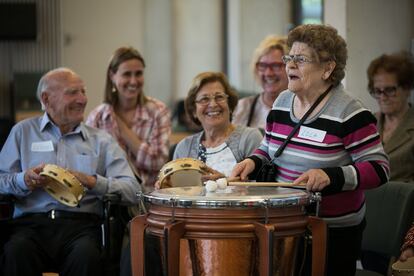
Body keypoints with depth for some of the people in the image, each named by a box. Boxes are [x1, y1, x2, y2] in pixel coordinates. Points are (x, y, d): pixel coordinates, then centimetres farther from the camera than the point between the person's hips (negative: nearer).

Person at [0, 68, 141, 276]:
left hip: (82, 223, 0)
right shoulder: (23, 132, 18)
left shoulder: (101, 140, 17)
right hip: (32, 222, 0)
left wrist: (92, 182, -11)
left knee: (87, 256, -35)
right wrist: (25, 180, -9)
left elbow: (132, 191, 5)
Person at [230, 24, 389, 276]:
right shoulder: (283, 102, 5)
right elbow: (269, 150, 17)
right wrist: (253, 162, -5)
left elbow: (379, 169, -17)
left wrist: (330, 176, -31)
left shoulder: (348, 113, -17)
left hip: (335, 232, -6)